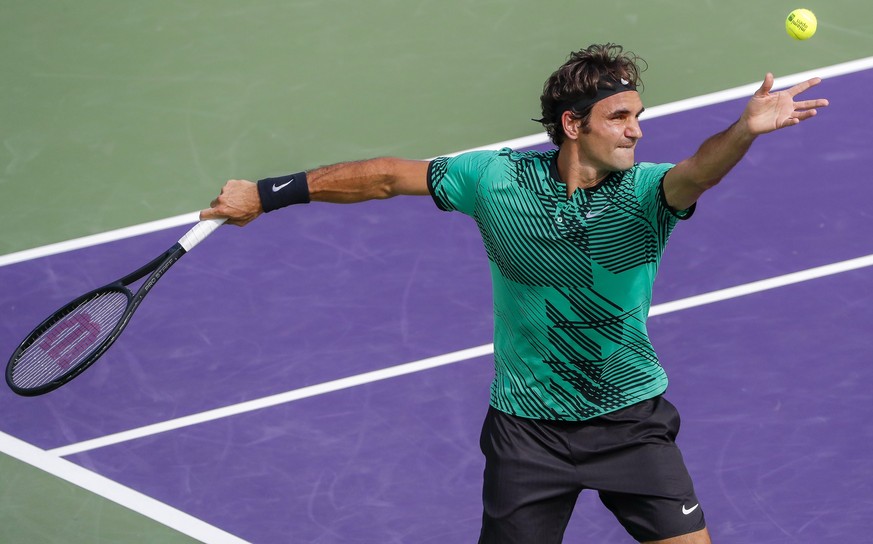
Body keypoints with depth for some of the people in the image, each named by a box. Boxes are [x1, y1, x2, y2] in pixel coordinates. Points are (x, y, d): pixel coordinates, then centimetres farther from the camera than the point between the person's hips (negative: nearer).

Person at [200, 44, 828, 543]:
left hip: (632, 417, 0)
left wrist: (745, 130, -59)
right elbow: (387, 176, 1)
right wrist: (267, 193, 5)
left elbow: (697, 173, -36)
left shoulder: (646, 192, -14)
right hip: (528, 427, 0)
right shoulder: (497, 179, -10)